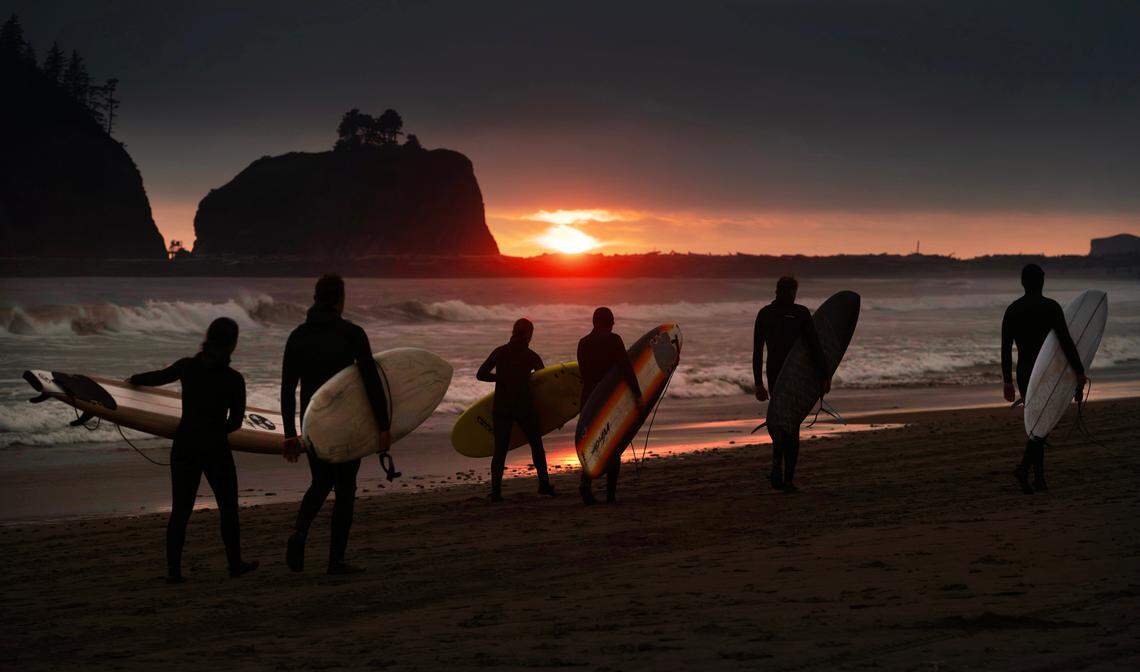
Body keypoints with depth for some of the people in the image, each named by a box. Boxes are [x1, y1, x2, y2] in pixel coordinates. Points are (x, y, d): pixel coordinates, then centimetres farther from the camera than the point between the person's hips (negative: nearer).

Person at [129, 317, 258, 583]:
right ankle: (235, 564, 25)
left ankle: (173, 570, 4)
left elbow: (158, 377, 15)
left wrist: (134, 380, 36)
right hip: (216, 449, -2)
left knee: (180, 510, 7)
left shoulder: (188, 367, -4)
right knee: (228, 508, 15)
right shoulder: (234, 379, -10)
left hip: (184, 447, 2)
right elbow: (236, 422, -2)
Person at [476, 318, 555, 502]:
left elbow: (481, 375, 3)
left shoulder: (499, 352, 3)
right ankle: (543, 483, 13)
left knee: (500, 449, 2)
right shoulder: (531, 356, -1)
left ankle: (495, 490, -6)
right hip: (524, 407, -1)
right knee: (536, 444, 15)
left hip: (500, 408, 2)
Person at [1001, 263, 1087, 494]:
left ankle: (1039, 477, 12)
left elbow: (1006, 348, 4)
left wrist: (1007, 380, 10)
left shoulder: (1012, 310, 5)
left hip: (1024, 373, 5)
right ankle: (1024, 467, -23)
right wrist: (1079, 371, -8)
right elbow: (1066, 342, -14)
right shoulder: (1051, 307, -9)